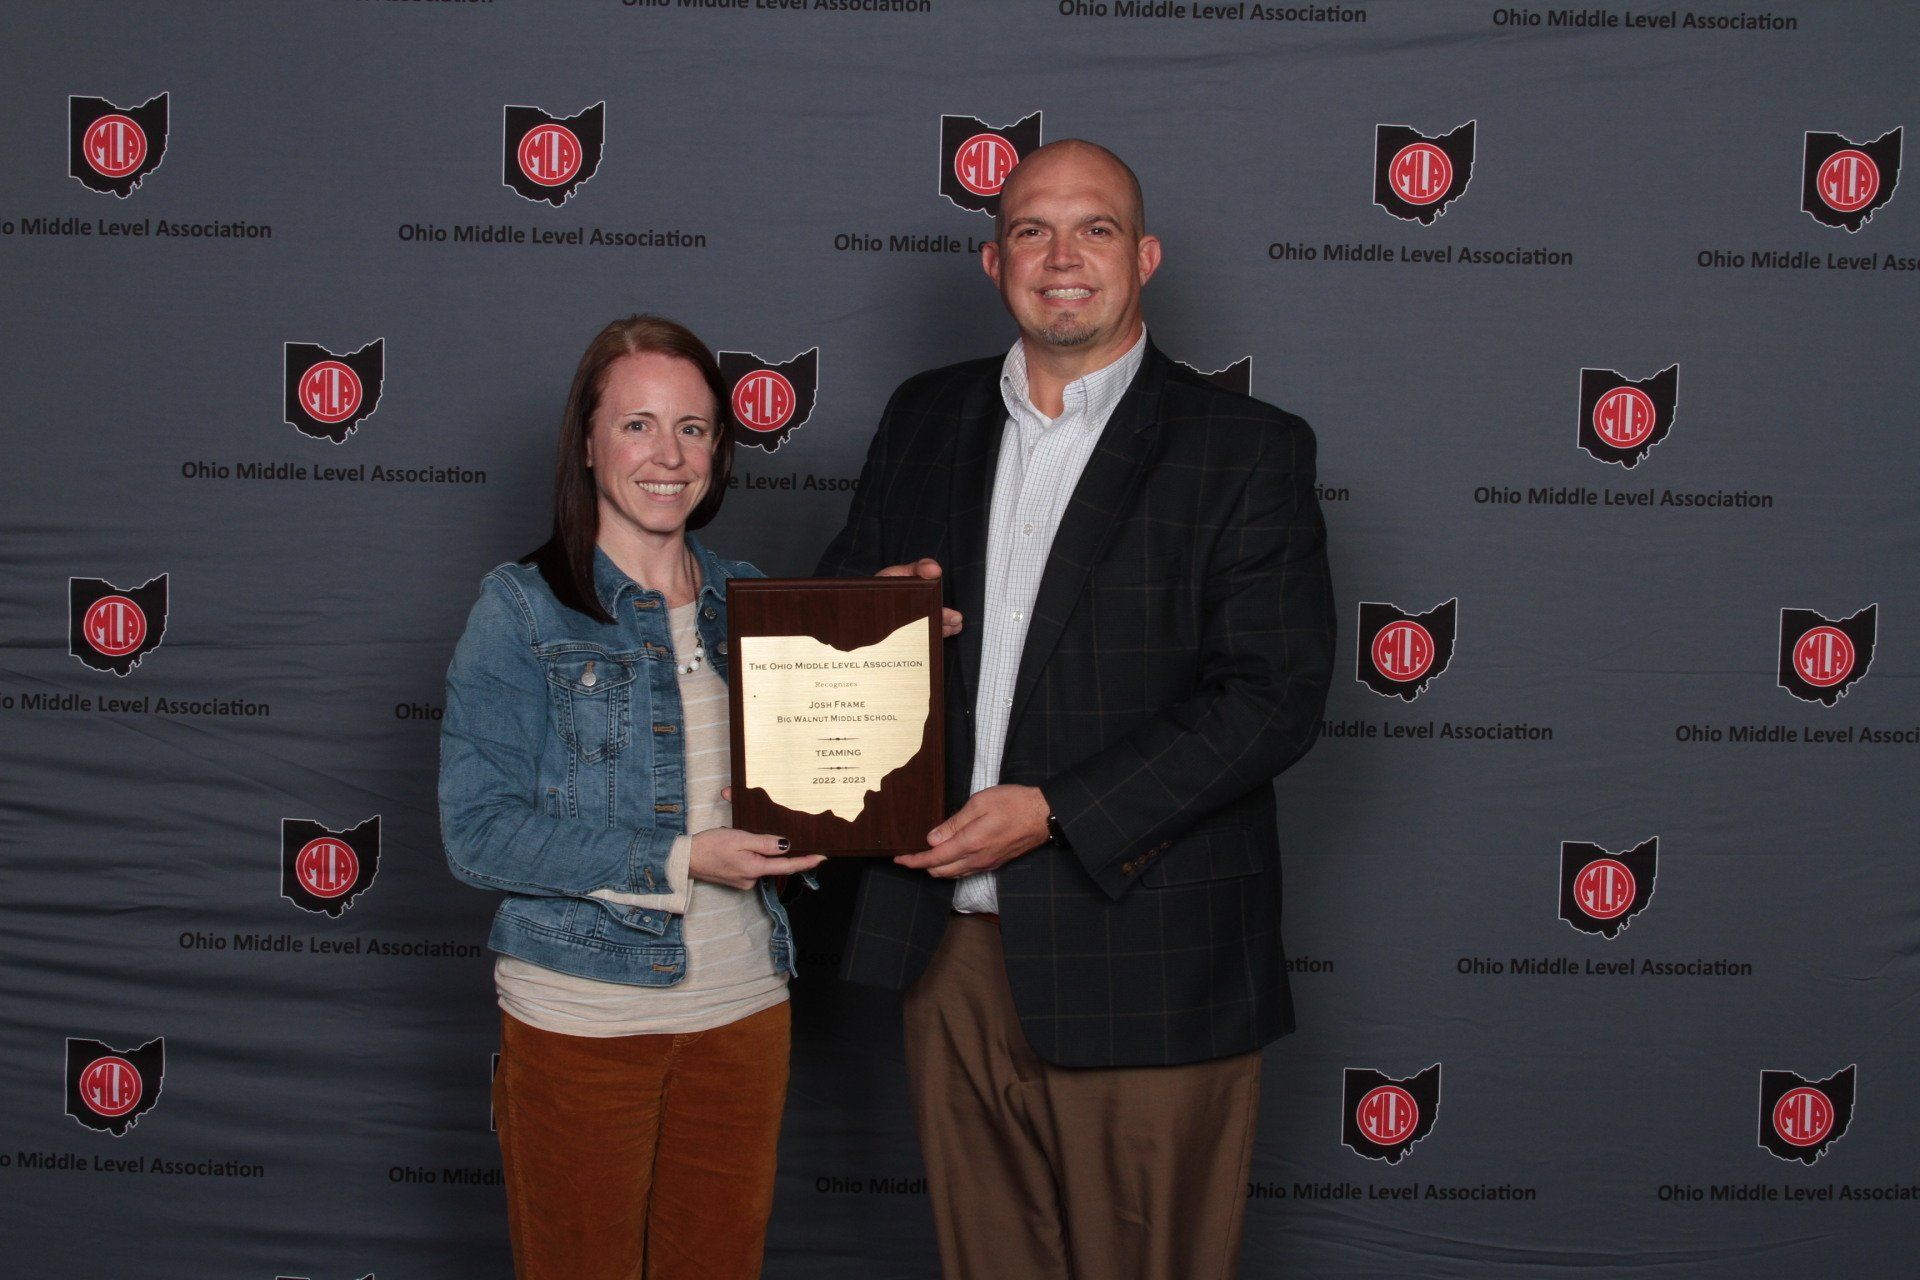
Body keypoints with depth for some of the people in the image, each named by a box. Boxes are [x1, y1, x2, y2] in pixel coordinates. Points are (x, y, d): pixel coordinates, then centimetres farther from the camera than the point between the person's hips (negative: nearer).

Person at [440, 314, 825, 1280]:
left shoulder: (747, 600, 9)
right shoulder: (521, 608, -5)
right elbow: (478, 832, -12)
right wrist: (678, 863, -20)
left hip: (743, 1007, 4)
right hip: (581, 1014, -4)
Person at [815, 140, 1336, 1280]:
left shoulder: (1249, 449, -4)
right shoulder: (926, 420, 12)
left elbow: (1276, 697, -12)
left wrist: (1055, 812, -19)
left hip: (1144, 968, -4)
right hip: (954, 954, 4)